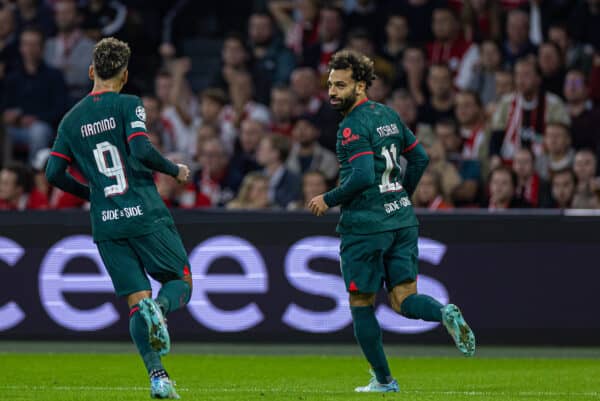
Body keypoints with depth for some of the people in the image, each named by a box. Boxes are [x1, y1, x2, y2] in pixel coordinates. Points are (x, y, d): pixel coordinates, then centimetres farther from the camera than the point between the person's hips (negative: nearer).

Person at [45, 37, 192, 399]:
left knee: (137, 301, 7)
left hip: (106, 225, 4)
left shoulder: (72, 119, 11)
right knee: (181, 281, 10)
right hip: (145, 215, -4)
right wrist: (175, 170, 0)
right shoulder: (128, 105, -3)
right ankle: (159, 308, -26)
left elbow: (54, 173, 9)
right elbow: (141, 150, -17)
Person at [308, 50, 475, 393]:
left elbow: (362, 176, -23)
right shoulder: (389, 115, 12)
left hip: (366, 223, -7)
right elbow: (420, 158, 19)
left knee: (362, 304, 7)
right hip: (402, 219, 7)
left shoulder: (353, 126, -13)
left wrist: (328, 200, -11)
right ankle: (445, 313, -26)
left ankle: (383, 380, 11)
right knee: (405, 300, 4)